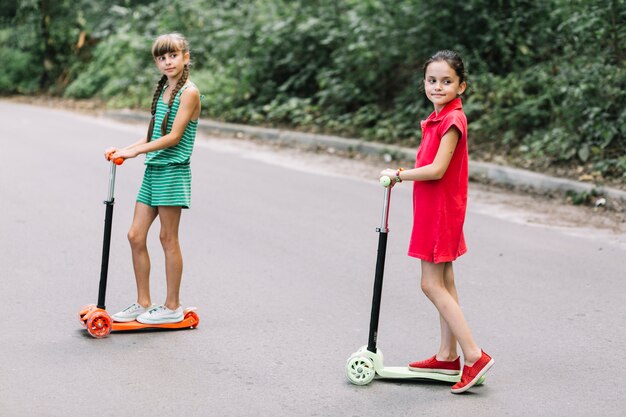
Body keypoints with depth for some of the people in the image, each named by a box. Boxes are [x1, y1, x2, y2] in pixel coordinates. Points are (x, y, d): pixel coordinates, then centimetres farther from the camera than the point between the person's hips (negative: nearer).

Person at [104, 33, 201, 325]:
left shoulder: (189, 92, -10)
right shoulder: (163, 91, 16)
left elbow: (173, 137, -16)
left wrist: (134, 151, -17)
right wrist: (123, 150, 6)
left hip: (173, 172, -8)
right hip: (153, 170, 8)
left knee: (168, 238, -2)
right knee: (136, 235, 5)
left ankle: (173, 307, 9)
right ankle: (143, 303, 15)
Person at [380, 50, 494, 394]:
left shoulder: (453, 119, -18)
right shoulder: (438, 118, 12)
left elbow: (437, 170, -23)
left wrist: (398, 175, -14)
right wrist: (403, 175, 2)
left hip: (442, 210, -10)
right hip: (432, 209, 10)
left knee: (432, 284, -8)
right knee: (444, 283, 13)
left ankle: (474, 356, -7)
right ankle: (448, 356, 21)